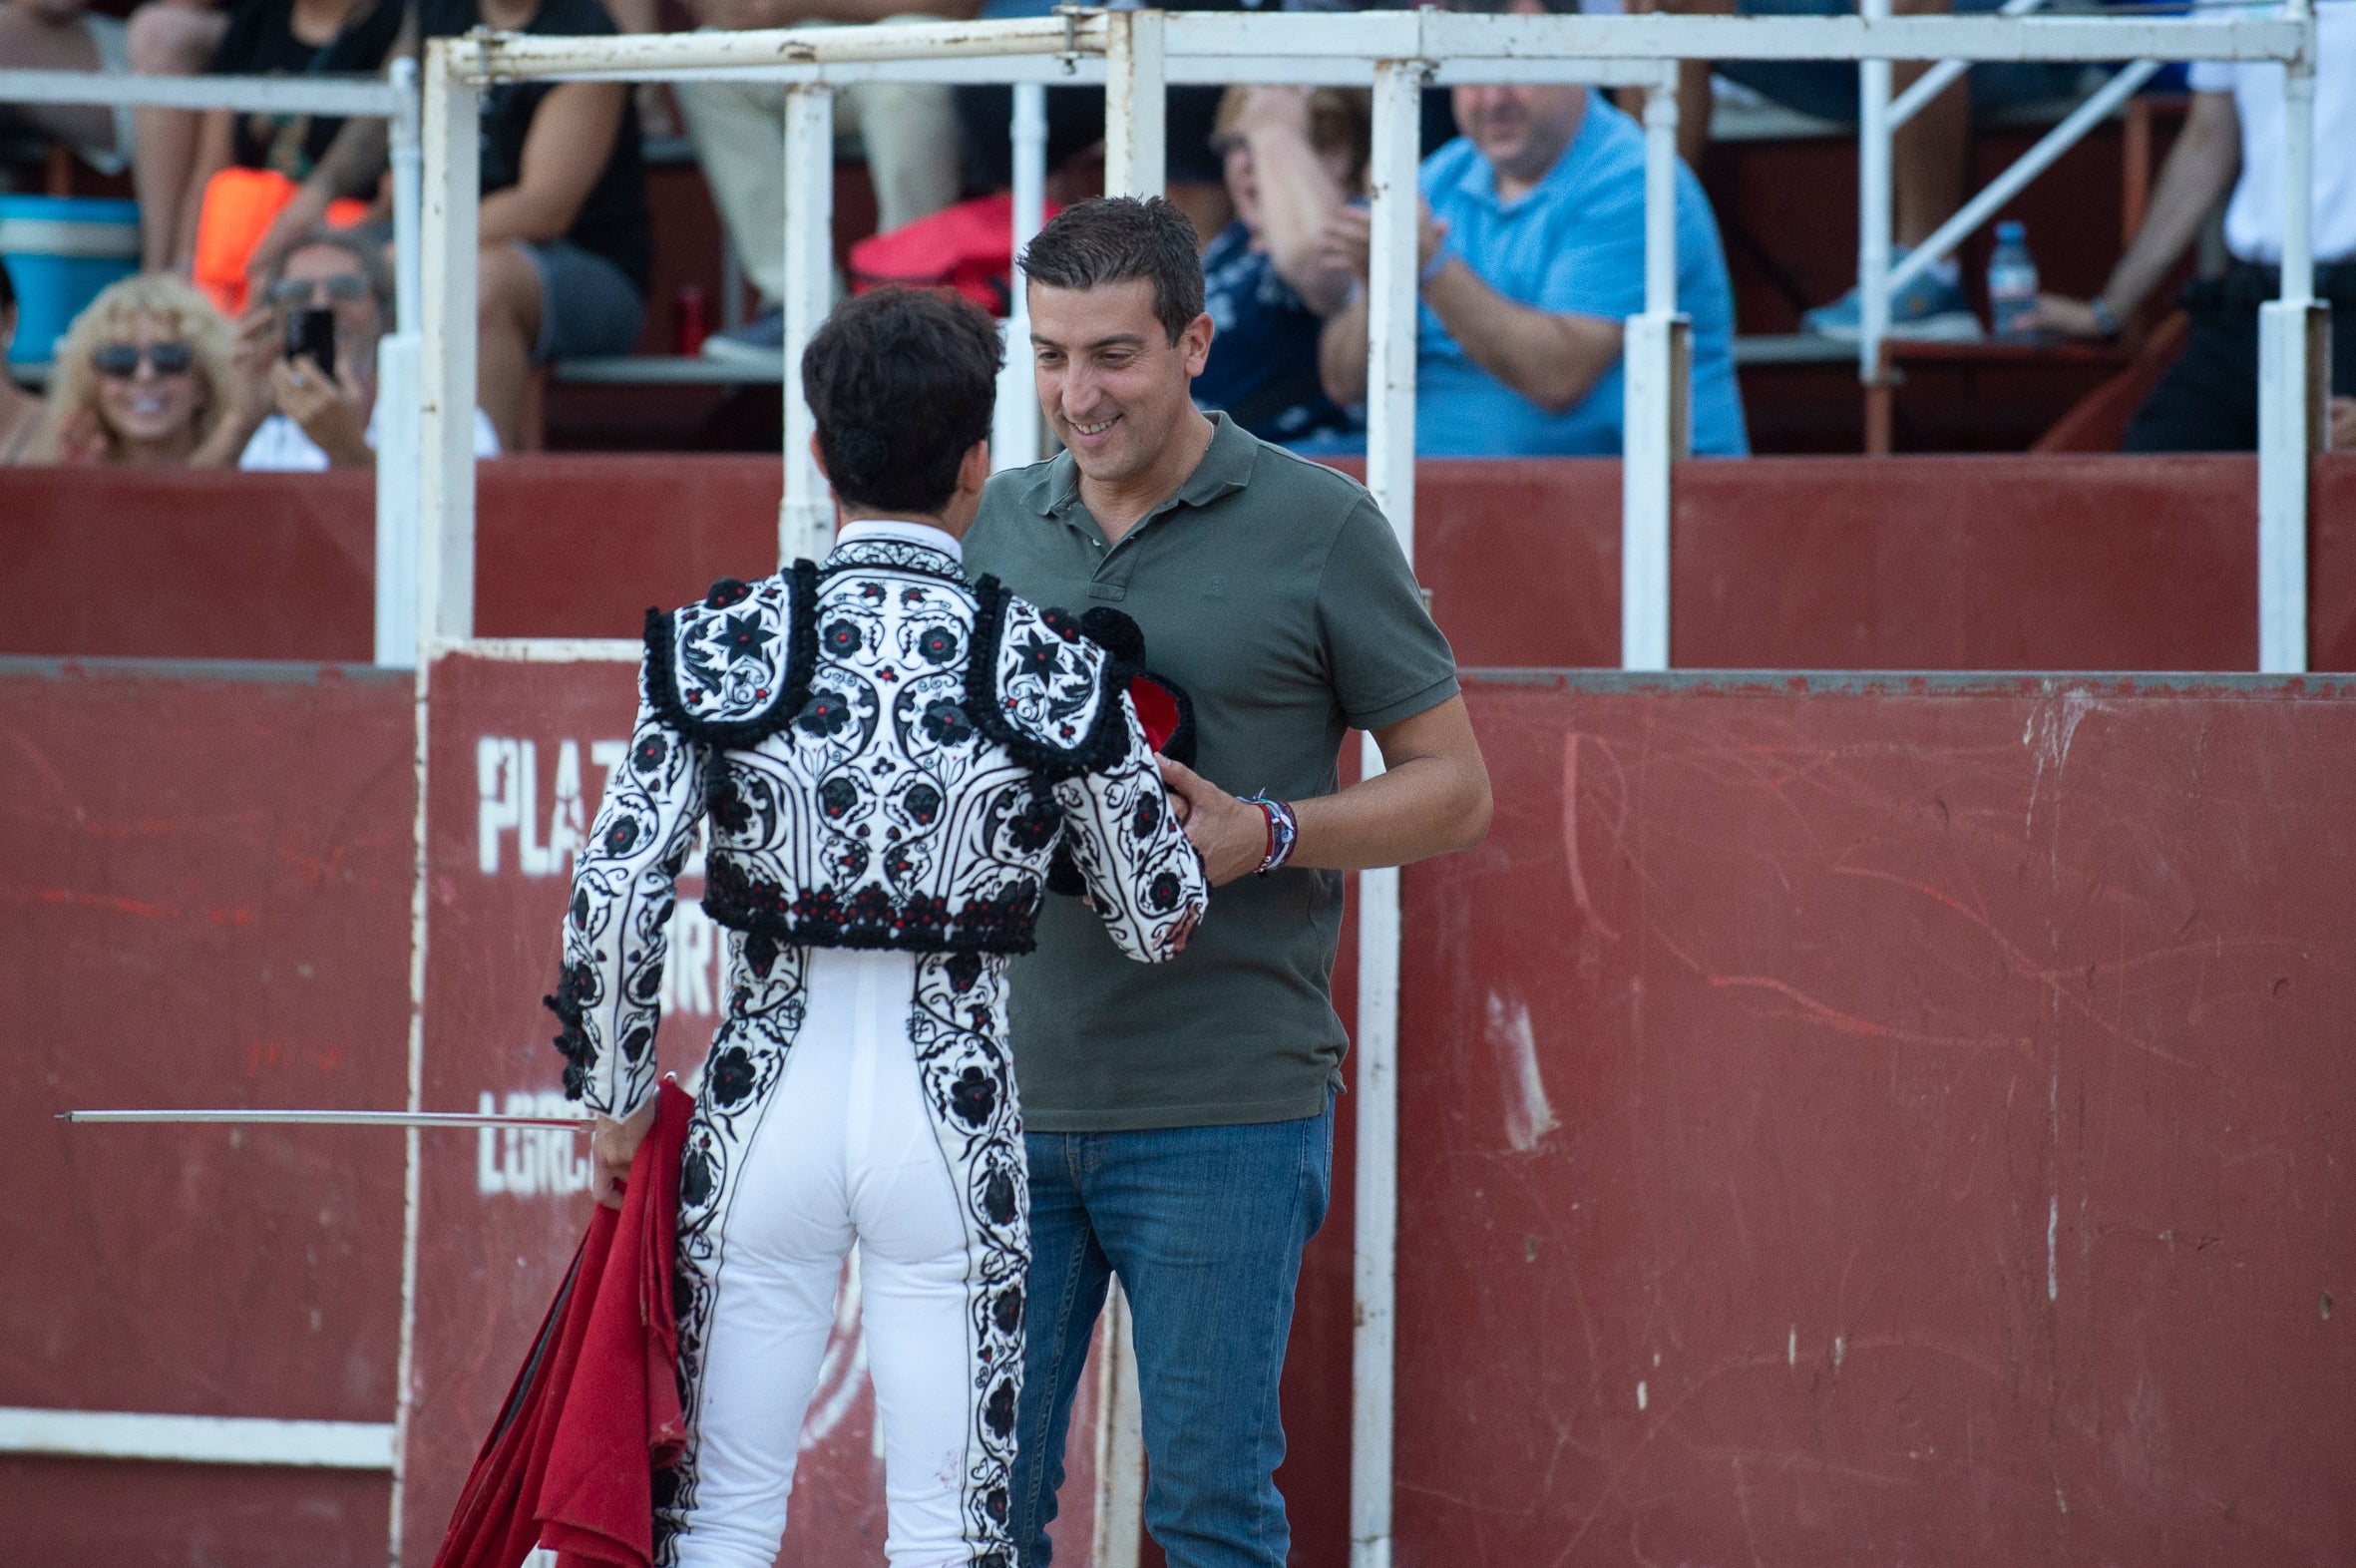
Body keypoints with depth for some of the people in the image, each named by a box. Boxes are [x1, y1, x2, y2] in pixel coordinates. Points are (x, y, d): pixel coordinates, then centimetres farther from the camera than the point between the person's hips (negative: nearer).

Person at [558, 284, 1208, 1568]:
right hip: (951, 1122, -1)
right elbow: (1157, 921, 4)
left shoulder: (724, 643, -4)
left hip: (765, 1112, 1)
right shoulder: (1051, 669, -5)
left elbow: (613, 896, -8)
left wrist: (617, 1098, 5)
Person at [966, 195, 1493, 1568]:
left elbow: (1455, 788, 1)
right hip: (1012, 1094, 4)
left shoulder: (1315, 527, -2)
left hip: (1224, 1106, -4)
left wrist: (1266, 835, -15)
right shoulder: (1004, 521, 11)